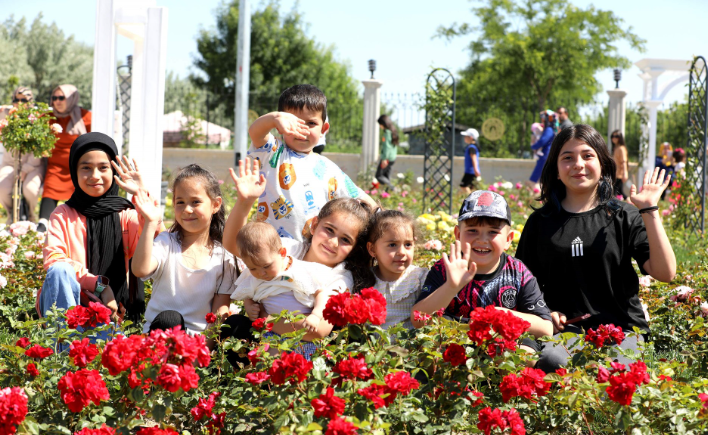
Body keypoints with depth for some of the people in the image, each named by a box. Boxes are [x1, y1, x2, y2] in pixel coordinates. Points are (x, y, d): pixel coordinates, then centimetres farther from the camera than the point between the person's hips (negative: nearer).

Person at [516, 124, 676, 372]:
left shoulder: (624, 218, 10)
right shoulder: (541, 222, 14)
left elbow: (665, 273, -2)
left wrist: (649, 210, -3)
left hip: (621, 330, -1)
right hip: (566, 329, 1)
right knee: (552, 362, -35)